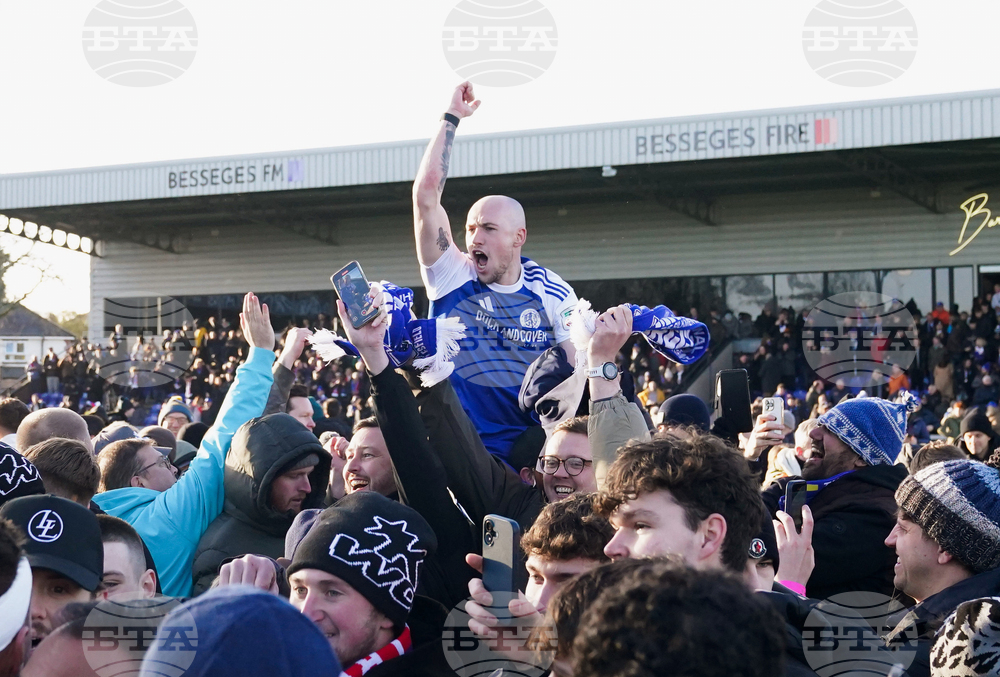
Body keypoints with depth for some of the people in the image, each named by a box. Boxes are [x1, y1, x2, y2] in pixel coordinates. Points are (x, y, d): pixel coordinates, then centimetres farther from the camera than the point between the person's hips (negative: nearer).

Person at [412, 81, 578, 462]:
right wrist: (451, 119, -3)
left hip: (529, 445, 1)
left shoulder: (553, 294, 4)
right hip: (457, 445, -1)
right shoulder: (451, 277, 1)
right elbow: (426, 195, -7)